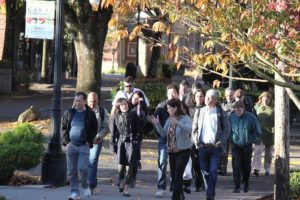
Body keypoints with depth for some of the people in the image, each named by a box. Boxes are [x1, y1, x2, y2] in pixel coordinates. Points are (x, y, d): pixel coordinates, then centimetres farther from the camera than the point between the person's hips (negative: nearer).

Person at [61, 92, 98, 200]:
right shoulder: (69, 113, 6)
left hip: (84, 145, -3)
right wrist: (66, 140, 1)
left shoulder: (90, 114, 1)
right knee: (72, 170, 2)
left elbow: (94, 129, 7)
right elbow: (63, 127, 13)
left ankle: (85, 186, 12)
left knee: (82, 168, -14)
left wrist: (89, 141, -3)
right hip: (71, 145, 3)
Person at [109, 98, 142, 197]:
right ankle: (121, 182, 23)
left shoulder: (133, 115, 4)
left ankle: (126, 188, 4)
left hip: (132, 142, -1)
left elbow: (138, 130, 6)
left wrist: (137, 141, -1)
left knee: (129, 166, -3)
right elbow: (113, 132, 9)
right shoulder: (115, 117, 6)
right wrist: (112, 144, 5)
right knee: (121, 165, -6)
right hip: (120, 142, 1)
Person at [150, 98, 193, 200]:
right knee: (173, 176, 11)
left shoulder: (185, 118, -10)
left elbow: (188, 129, -28)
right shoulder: (169, 120, 9)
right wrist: (157, 124, -7)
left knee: (177, 175, -13)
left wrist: (177, 123, -42)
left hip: (183, 151, -7)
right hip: (172, 151, 7)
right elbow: (163, 133, 8)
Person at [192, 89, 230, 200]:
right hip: (203, 146, 3)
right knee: (205, 172, 6)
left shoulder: (221, 113, 3)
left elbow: (226, 129, 3)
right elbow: (194, 129, 11)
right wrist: (197, 142, -1)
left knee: (213, 171, -11)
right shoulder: (200, 112, 10)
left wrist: (220, 142, -9)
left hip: (215, 147, -3)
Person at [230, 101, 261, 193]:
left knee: (246, 166, 9)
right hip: (235, 145, 0)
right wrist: (232, 138, 2)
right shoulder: (231, 117, -6)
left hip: (247, 146, 0)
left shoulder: (251, 118, -10)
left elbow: (257, 132, 1)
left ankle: (246, 184, 32)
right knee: (236, 166, -11)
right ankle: (237, 187, -9)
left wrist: (250, 139, -4)